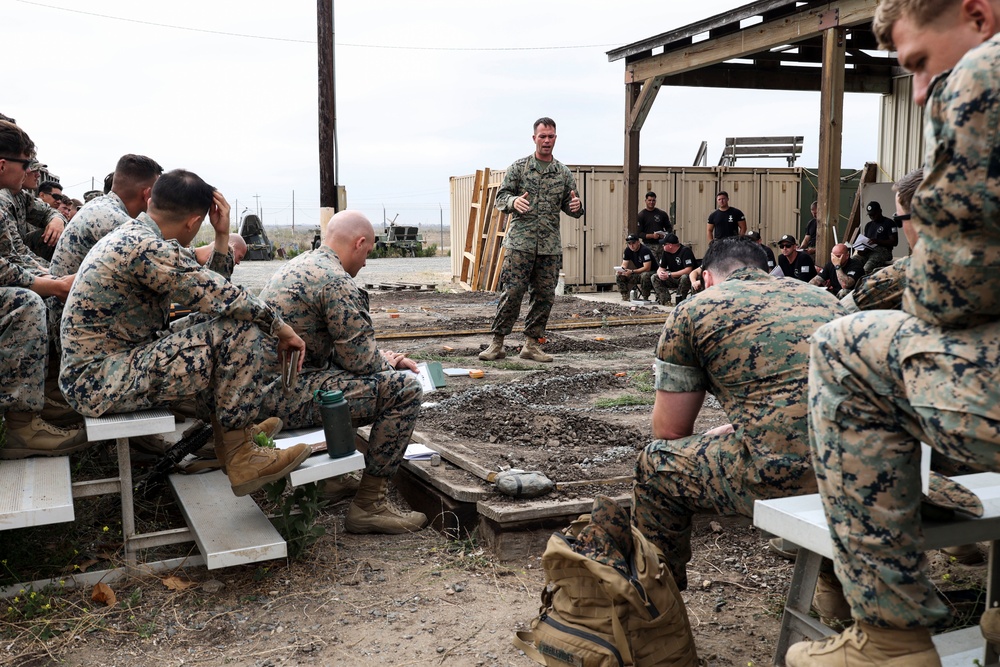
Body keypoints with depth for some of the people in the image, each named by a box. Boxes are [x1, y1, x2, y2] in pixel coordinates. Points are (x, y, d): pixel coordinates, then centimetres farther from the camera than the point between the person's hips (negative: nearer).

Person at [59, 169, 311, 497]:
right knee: (241, 333, -17)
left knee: (213, 330, 24)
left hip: (91, 377, 11)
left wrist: (222, 234, 6)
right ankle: (241, 459, -7)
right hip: (102, 384, -10)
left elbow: (210, 290, 13)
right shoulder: (148, 248, -21)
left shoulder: (130, 236, 11)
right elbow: (227, 299, -20)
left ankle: (230, 430, 28)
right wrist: (281, 328, -6)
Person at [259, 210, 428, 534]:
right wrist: (389, 364, 7)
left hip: (264, 386, 11)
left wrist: (385, 358, 18)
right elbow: (361, 359, -14)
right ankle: (369, 505, -6)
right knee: (405, 388, -12)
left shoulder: (299, 264, 16)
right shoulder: (338, 283, -16)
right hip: (289, 396, -11)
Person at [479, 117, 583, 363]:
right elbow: (501, 198, 3)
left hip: (550, 246, 4)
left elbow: (570, 207, 16)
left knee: (544, 296, 5)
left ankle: (531, 344, 15)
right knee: (511, 293, -8)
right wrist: (513, 201, -19)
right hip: (520, 243, -3)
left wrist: (576, 206, -8)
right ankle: (497, 343, 0)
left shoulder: (564, 174, 13)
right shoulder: (518, 167, 5)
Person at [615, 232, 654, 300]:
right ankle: (625, 296, -6)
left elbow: (647, 268, -27)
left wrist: (632, 272, -33)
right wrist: (620, 270, -22)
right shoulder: (627, 251, 0)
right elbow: (624, 265, 2)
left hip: (651, 272, -7)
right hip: (639, 273, 7)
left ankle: (645, 298, -23)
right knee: (619, 276, -9)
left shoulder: (645, 250, -22)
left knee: (645, 275, -42)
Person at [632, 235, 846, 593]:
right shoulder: (822, 296, 24)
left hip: (784, 474, -6)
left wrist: (711, 439, 36)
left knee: (655, 467, 17)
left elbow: (669, 431, 13)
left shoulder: (691, 311, 8)